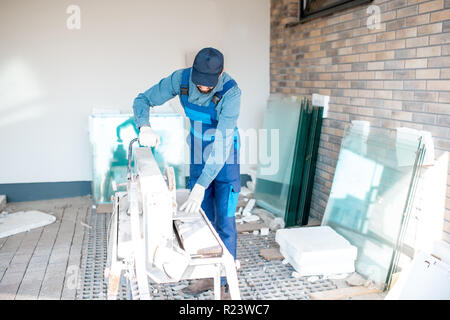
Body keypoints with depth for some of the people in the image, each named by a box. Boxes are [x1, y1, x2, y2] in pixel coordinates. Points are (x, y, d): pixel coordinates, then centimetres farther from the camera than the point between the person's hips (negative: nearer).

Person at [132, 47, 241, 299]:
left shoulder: (231, 92, -33)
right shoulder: (181, 79, -18)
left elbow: (223, 142, -39)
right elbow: (142, 101, -12)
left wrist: (200, 187, -46)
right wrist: (145, 127, -36)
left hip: (226, 159, -5)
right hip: (199, 156, 5)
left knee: (224, 222, -3)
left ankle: (226, 283, 14)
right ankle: (208, 275, 27)